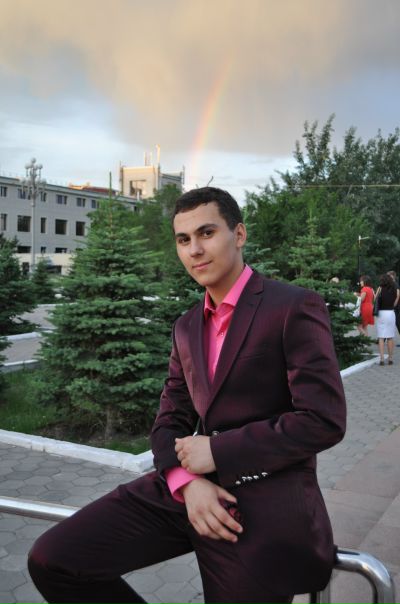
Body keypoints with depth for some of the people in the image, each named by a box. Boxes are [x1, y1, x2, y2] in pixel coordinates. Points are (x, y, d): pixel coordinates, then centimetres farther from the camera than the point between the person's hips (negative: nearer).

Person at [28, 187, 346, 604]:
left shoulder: (295, 307, -8)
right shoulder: (186, 328, 13)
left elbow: (324, 420, -15)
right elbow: (169, 424, 12)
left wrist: (217, 452, -13)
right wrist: (187, 482, -9)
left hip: (263, 507, -5)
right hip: (189, 491, 6)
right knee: (51, 561, -4)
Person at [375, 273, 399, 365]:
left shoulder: (380, 289, -3)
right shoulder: (396, 291, 4)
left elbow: (375, 300, -6)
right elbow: (394, 304, 2)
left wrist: (374, 294, 10)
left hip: (381, 314, -2)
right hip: (391, 314, 2)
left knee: (381, 337, 2)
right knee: (390, 337, 9)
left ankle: (382, 359, -4)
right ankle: (390, 358, 12)